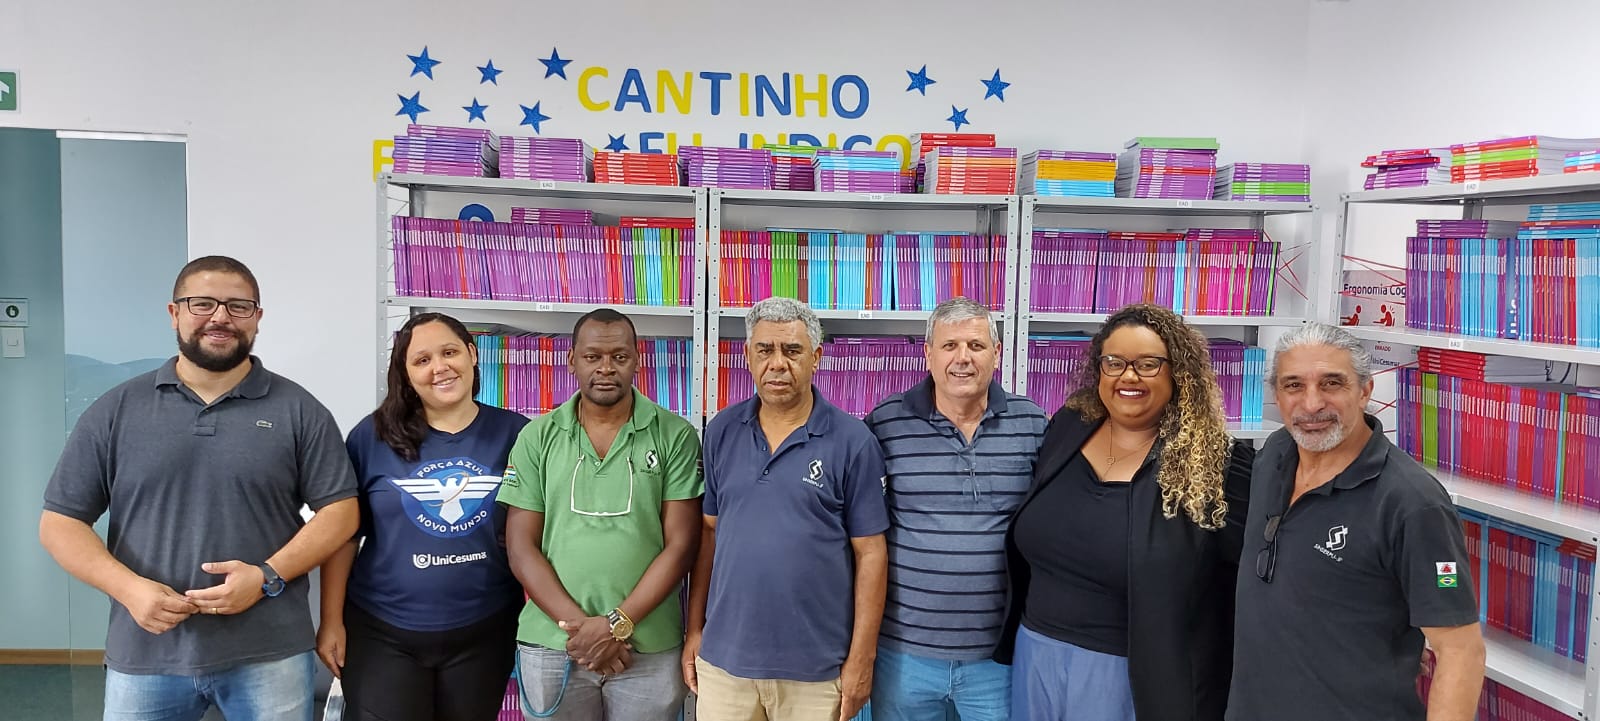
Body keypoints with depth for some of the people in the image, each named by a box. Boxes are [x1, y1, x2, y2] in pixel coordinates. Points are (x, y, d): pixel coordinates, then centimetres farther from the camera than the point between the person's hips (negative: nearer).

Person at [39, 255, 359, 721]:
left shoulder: (298, 410, 1)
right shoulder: (116, 411, 5)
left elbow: (340, 509, 0)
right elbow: (60, 522, 5)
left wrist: (268, 577, -14)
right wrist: (129, 588, -11)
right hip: (145, 655, 1)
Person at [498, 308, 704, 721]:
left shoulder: (675, 436, -2)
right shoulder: (537, 438, 3)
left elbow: (680, 545, -5)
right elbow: (521, 548, 0)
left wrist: (617, 623, -13)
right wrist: (577, 624, -10)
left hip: (649, 649, -1)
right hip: (550, 645, 1)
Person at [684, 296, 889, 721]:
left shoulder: (853, 442, -8)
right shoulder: (721, 431, 3)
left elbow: (870, 554, -6)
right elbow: (709, 532, 9)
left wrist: (861, 658, -8)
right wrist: (694, 628, 7)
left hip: (816, 667, -3)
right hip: (723, 658, 3)